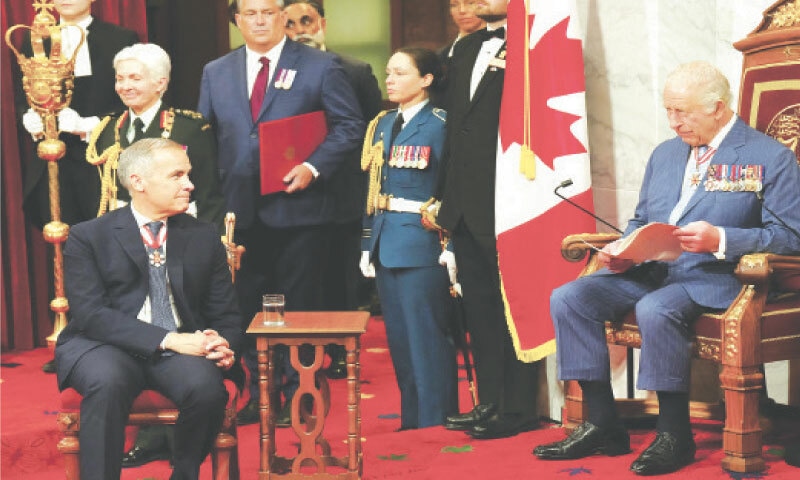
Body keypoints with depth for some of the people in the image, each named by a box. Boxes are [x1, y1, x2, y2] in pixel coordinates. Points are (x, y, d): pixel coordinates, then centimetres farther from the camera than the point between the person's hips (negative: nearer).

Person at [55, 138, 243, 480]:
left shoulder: (204, 237, 14)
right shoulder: (88, 237, 3)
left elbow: (226, 313, 14)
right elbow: (90, 313, -10)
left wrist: (224, 344, -12)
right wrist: (166, 340, -21)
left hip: (183, 347, 3)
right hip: (106, 347, -2)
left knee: (206, 385, -30)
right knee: (107, 381, -36)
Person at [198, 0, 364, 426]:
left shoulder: (320, 66, 0)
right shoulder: (215, 73, 11)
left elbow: (349, 125, -3)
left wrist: (314, 166, -15)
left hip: (297, 205, -4)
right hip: (240, 210, 4)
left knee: (299, 305, 3)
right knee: (250, 303, 8)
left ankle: (298, 394, 14)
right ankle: (259, 393, 18)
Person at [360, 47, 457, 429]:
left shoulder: (438, 125, -8)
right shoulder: (382, 125, 14)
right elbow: (372, 190, 14)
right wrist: (367, 244, 11)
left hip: (421, 243, -7)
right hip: (386, 243, 7)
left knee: (427, 336, -3)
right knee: (399, 336, 13)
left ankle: (435, 422, 7)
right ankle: (411, 417, 22)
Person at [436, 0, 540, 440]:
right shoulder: (465, 49, 17)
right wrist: (446, 196, 16)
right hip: (466, 203, 9)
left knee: (514, 305, -1)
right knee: (478, 304, 13)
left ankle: (518, 408, 7)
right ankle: (489, 402, 22)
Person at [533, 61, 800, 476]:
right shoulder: (664, 154, 19)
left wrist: (720, 240, -23)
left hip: (712, 277, -7)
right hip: (648, 271, 7)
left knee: (655, 309, -37)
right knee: (568, 298, -14)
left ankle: (674, 436, -20)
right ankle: (602, 425, -9)